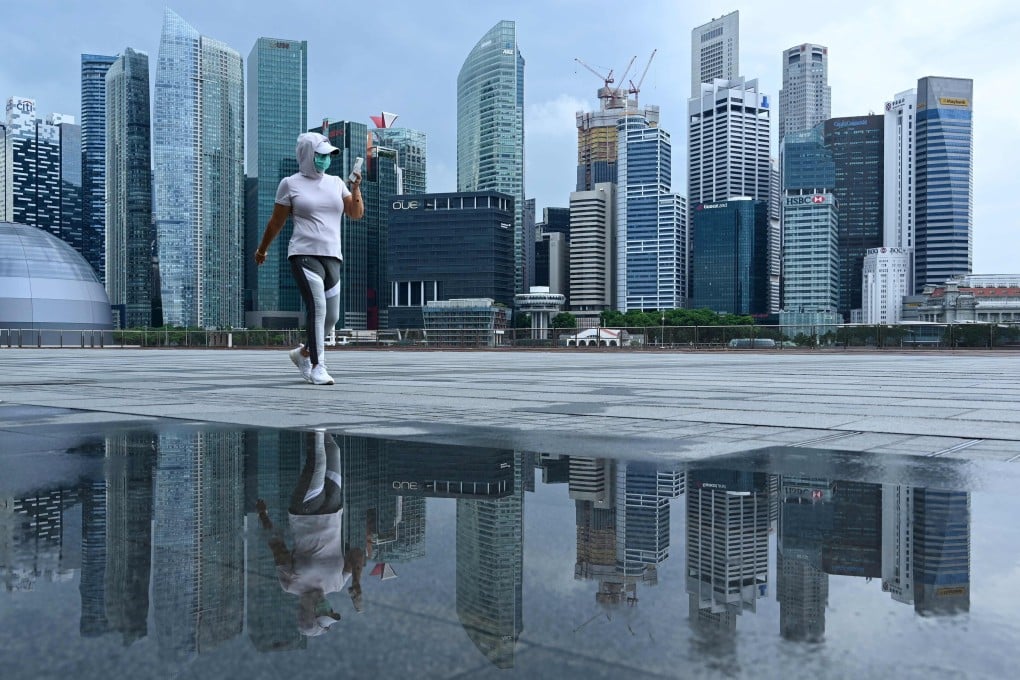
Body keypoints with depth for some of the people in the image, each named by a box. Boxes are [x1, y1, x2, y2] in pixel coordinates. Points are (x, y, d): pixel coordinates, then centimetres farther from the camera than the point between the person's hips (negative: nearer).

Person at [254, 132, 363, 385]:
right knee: (317, 307, -20)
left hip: (332, 257, 5)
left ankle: (303, 353, 29)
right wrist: (262, 250, 16)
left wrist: (356, 189, -5)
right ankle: (317, 367, -14)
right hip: (304, 255, -5)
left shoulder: (335, 182, 15)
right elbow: (276, 221, 9)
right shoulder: (290, 184, 2)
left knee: (331, 316, 5)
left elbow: (356, 214, 10)